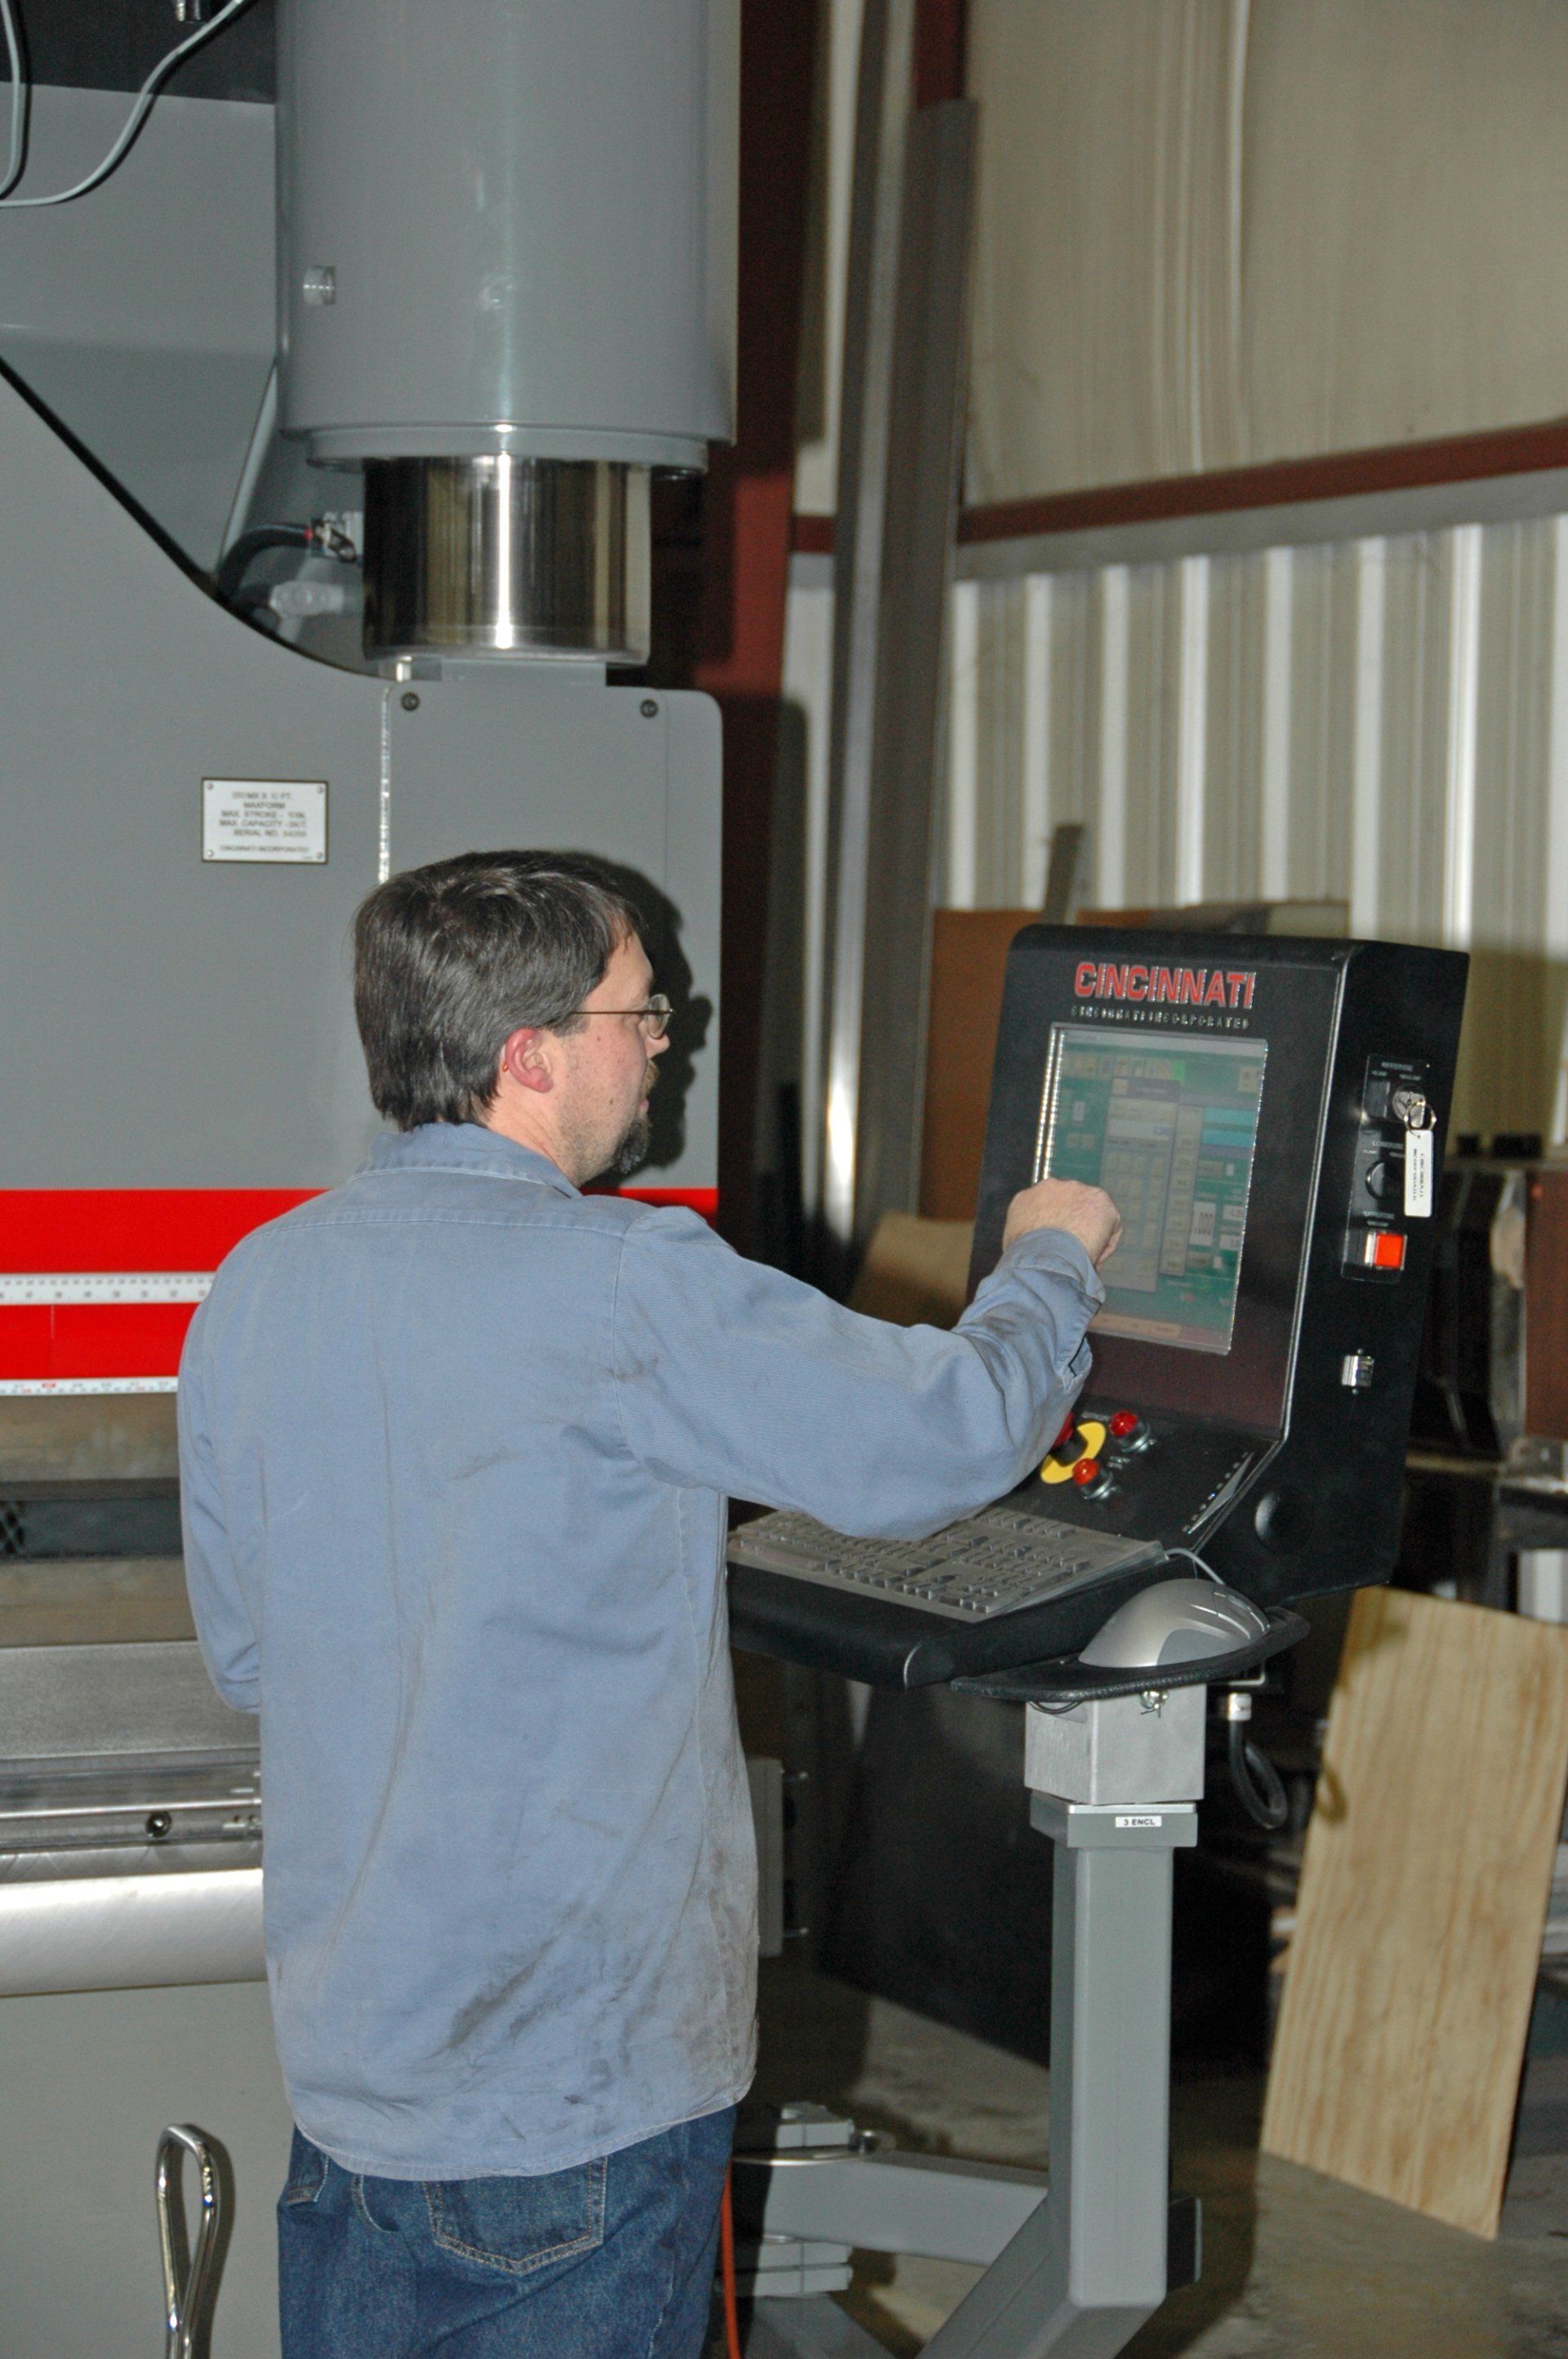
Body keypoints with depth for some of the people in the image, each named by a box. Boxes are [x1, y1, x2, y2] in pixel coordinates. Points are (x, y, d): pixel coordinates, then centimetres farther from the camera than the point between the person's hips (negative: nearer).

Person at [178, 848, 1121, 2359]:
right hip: (572, 2085, -6)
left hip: (338, 2059, 6)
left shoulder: (251, 1289, 1)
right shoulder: (630, 1289, -19)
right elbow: (945, 1438, -11)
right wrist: (1050, 1258, 11)